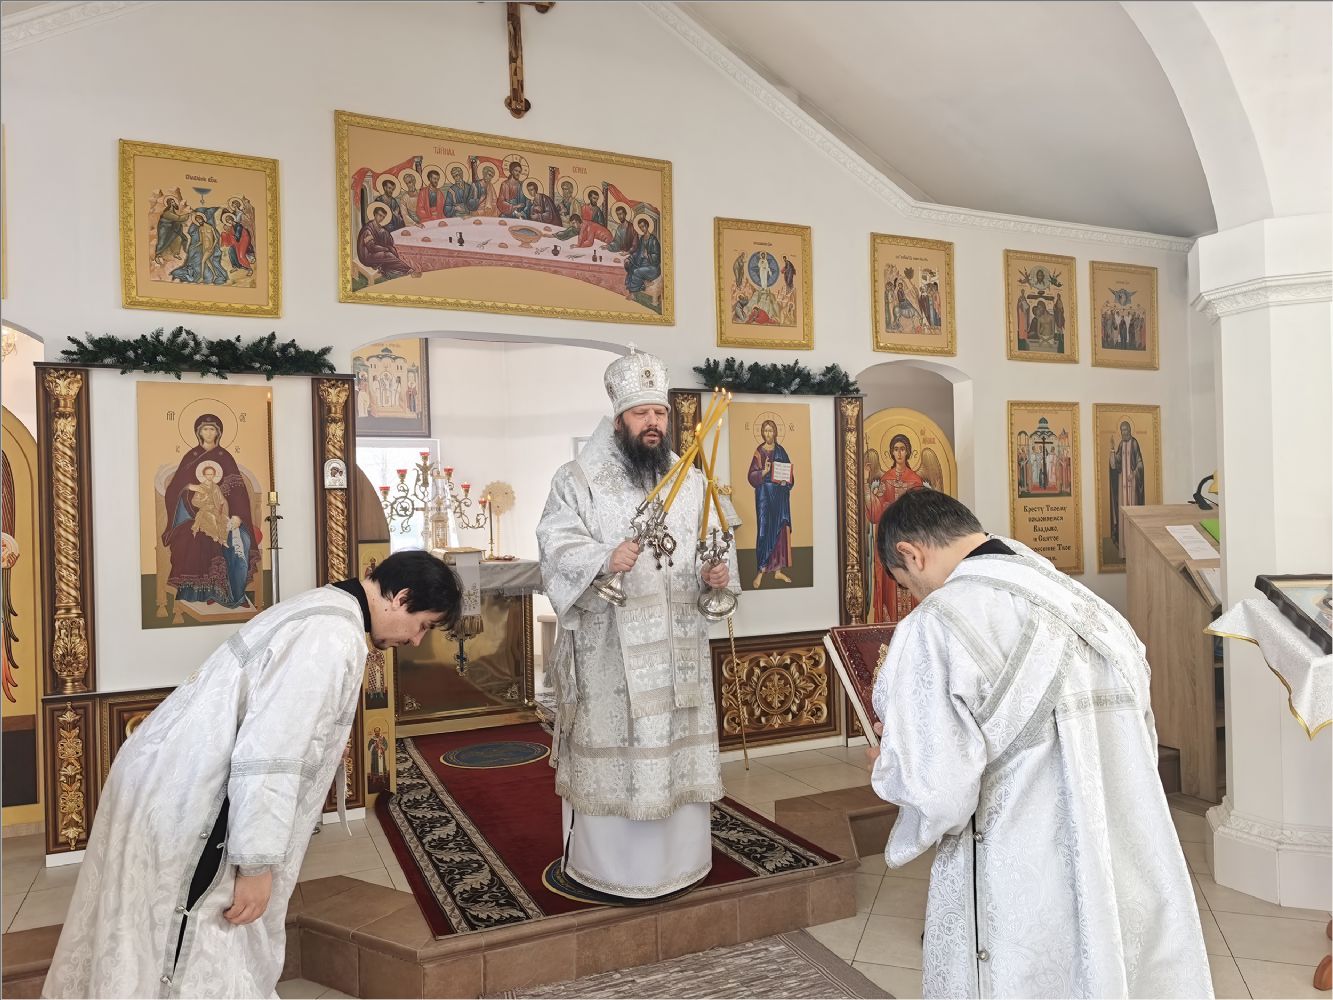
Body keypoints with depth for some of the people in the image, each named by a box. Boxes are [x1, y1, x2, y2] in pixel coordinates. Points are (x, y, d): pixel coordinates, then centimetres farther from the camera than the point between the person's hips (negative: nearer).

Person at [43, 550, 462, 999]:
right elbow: (268, 757, -26)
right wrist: (257, 864, -20)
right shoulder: (335, 636, -23)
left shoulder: (323, 609, 10)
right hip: (183, 797, -10)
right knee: (194, 961, 4)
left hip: (175, 777, 10)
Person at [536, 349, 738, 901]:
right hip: (608, 645, -4)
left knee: (677, 745, 11)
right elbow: (557, 544, -12)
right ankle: (603, 864, 17)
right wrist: (604, 558, -31)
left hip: (677, 644, 4)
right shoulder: (578, 479, -2)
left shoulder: (692, 482, 11)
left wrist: (719, 572, -7)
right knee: (609, 746, 1)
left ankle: (678, 854, 27)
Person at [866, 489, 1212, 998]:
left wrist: (890, 764, 0)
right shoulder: (1091, 607, 5)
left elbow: (936, 794, -22)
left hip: (1026, 916, -6)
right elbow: (1144, 747, 12)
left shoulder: (936, 625, -17)